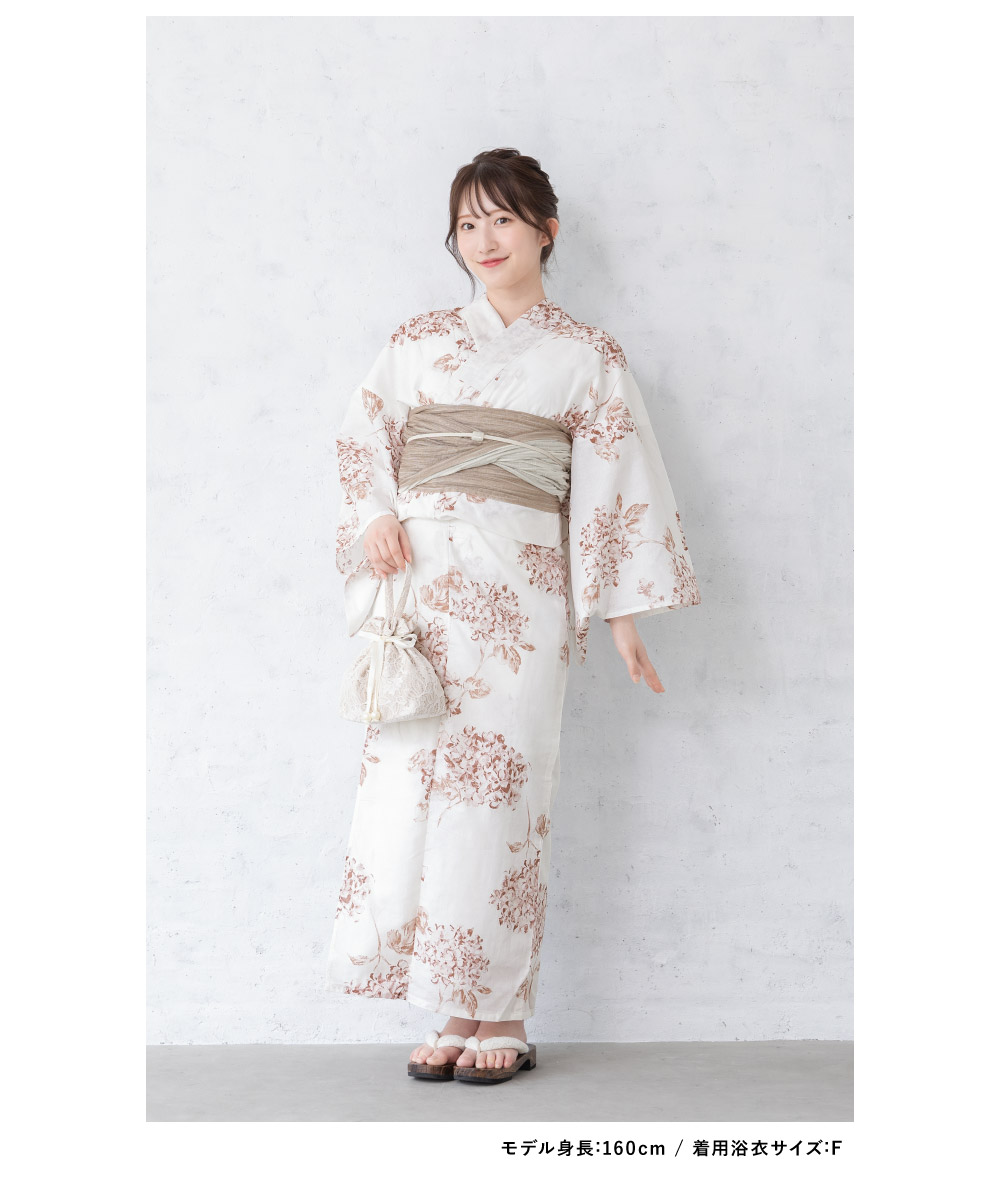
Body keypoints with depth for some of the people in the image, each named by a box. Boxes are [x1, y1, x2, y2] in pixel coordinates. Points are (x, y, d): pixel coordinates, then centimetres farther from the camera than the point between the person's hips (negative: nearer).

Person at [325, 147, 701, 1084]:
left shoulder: (586, 357, 7)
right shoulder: (419, 342, 15)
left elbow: (615, 485, 5)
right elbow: (361, 436, 15)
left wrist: (622, 613, 0)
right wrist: (376, 514, -5)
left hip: (518, 588, -3)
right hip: (418, 581, 3)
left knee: (499, 785, -5)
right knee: (409, 782, -3)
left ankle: (501, 1016, 6)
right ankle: (455, 1013, 6)